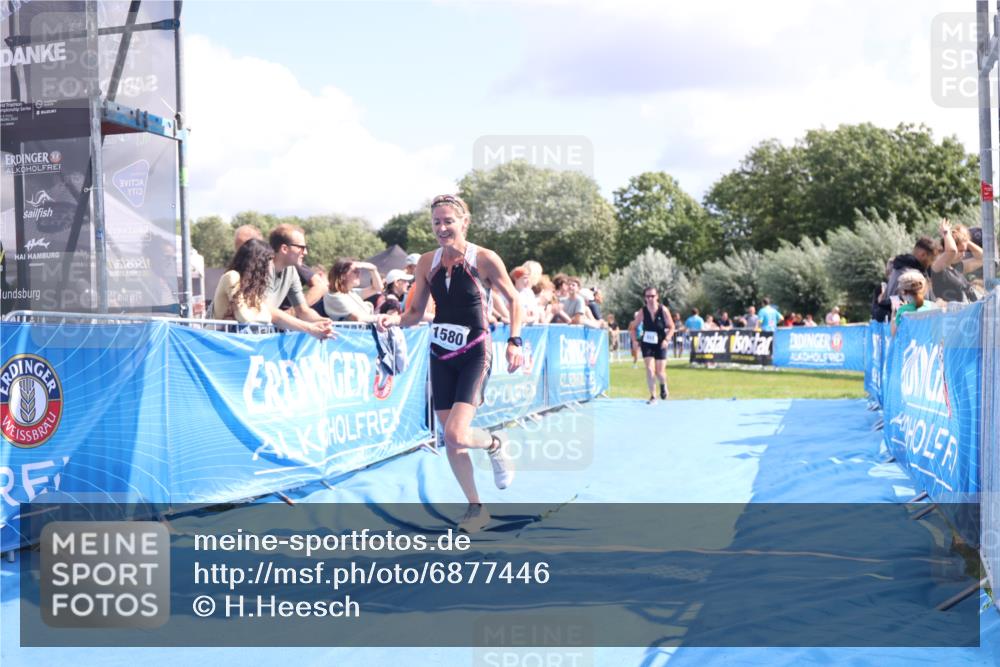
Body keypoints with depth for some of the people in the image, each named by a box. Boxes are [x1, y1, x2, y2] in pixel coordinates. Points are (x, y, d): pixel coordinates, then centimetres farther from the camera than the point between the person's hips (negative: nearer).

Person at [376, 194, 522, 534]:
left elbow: (514, 300, 0)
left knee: (456, 435, -20)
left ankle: (496, 444, 15)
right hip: (441, 355, 5)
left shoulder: (485, 259, -11)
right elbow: (415, 313, 6)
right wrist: (394, 319, -14)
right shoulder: (427, 262, 1)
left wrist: (514, 341, -9)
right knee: (449, 440, 8)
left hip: (475, 354, -5)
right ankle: (475, 508, 25)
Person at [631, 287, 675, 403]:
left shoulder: (663, 310, -9)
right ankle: (653, 396, -1)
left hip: (660, 344, 0)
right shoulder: (642, 311, -6)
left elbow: (671, 327, -3)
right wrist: (634, 340, -8)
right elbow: (633, 327, 4)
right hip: (647, 343, 0)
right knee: (650, 370, -12)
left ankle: (663, 386, 36)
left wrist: (667, 339, -15)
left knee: (660, 372, 0)